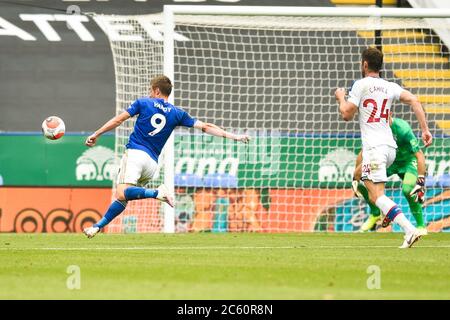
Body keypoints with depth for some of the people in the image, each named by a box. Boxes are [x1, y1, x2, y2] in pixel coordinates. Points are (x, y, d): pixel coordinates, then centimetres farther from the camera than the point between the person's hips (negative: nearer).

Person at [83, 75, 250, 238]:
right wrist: (233, 136, 14)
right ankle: (98, 226, 2)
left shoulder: (143, 103, 7)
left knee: (122, 193, -24)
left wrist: (96, 134, 14)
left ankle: (156, 193, -38)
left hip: (135, 153, -5)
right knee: (122, 198, 12)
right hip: (152, 162, 5)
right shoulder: (177, 113, 13)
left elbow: (118, 120, 6)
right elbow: (205, 127, 10)